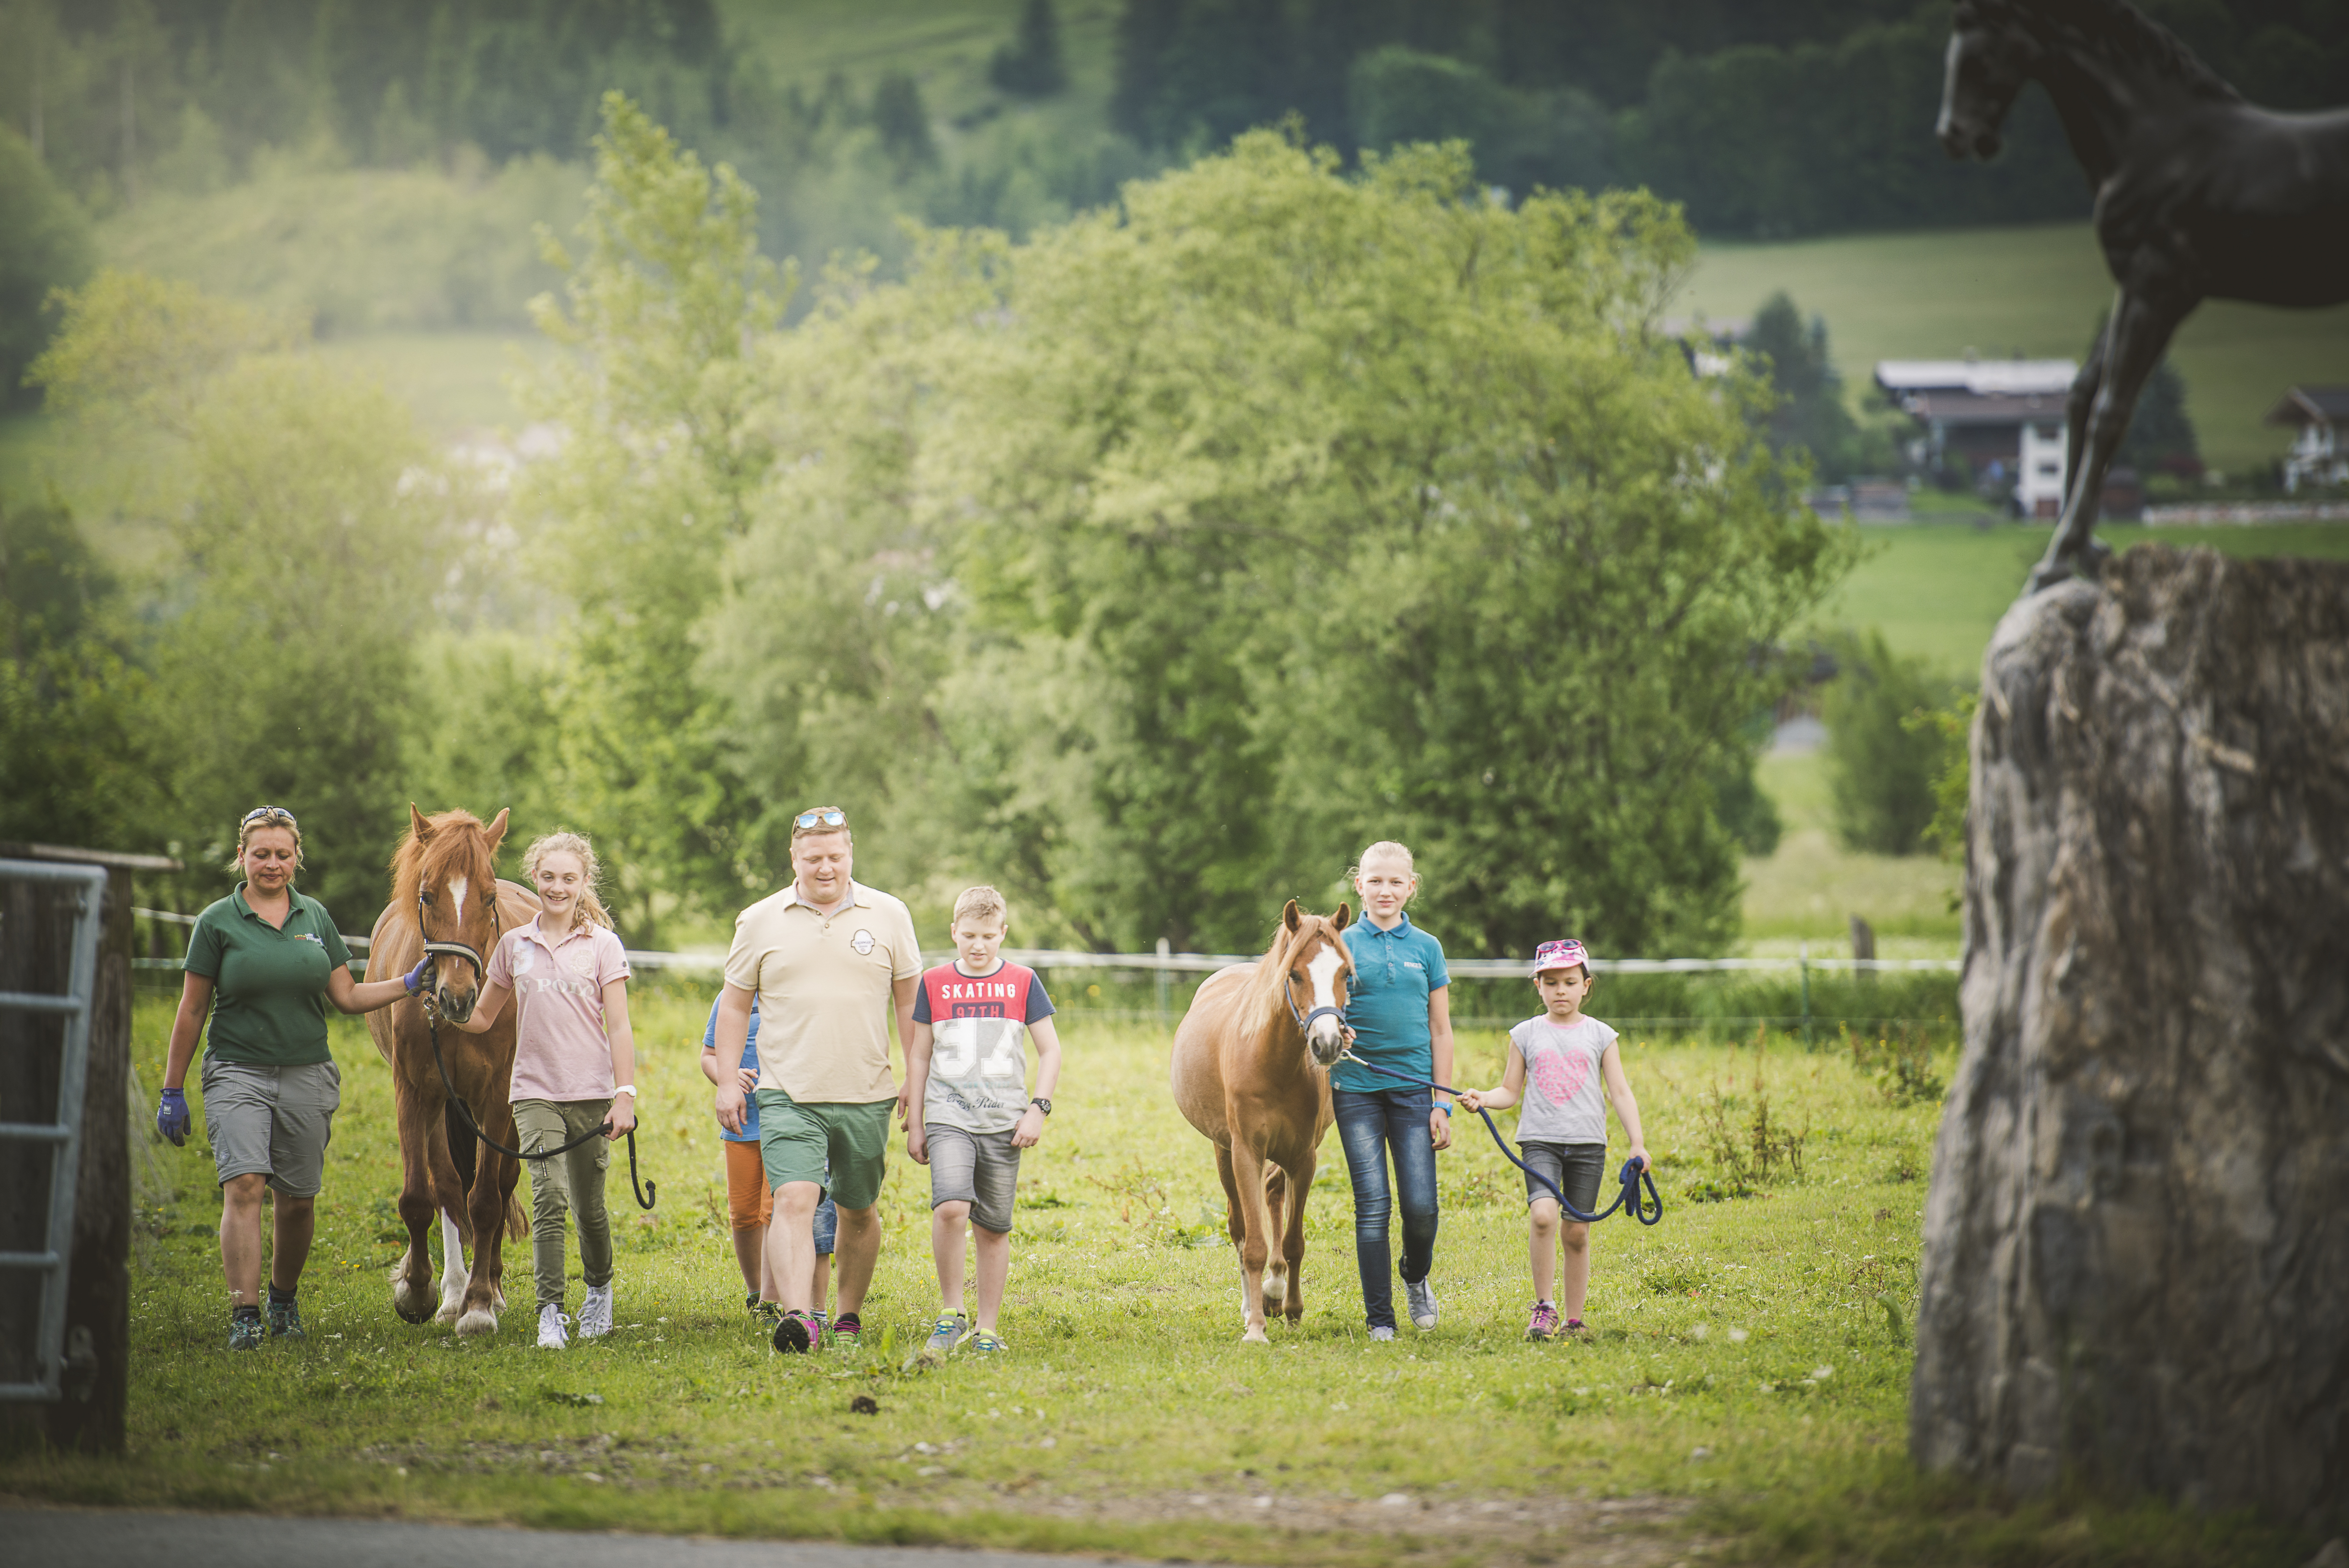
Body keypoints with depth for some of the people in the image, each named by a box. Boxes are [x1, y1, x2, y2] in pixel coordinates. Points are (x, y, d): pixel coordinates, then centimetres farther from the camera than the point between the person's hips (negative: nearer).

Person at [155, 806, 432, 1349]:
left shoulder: (316, 917, 9)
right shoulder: (218, 922, -1)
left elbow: (347, 997, 12)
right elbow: (192, 1011, 2)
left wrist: (409, 984, -1)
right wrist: (172, 1090, 2)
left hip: (308, 1075, 3)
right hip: (239, 1073, -3)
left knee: (298, 1200, 7)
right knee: (243, 1185, -18)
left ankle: (285, 1299, 30)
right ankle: (245, 1316, -21)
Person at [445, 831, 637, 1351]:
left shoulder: (603, 946, 1)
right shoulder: (514, 945, 8)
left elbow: (619, 1027, -2)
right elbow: (481, 1017, 16)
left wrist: (625, 1093, -11)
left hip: (591, 1092, -1)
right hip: (535, 1091, 1)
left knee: (588, 1205, 8)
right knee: (549, 1196, -16)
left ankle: (599, 1290, 35)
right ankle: (550, 1313, -19)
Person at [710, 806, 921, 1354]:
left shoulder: (889, 915, 4)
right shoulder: (760, 921, 3)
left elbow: (910, 1001, 10)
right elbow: (735, 1003, 10)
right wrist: (727, 1080, 5)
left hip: (867, 1096, 2)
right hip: (788, 1095, -1)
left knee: (858, 1212, 12)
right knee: (793, 1200, -18)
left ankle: (849, 1314, 27)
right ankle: (798, 1317, -30)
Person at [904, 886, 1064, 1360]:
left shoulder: (1022, 982, 5)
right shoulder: (935, 984, 6)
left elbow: (1050, 1051, 8)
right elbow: (918, 1056, 12)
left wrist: (1037, 1109, -4)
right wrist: (914, 1124, 9)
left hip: (1003, 1123, 1)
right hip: (948, 1118, -1)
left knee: (994, 1228, 5)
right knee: (950, 1207, -22)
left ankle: (986, 1329, 17)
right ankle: (950, 1315, -8)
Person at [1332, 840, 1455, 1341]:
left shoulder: (1427, 948, 6)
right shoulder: (1343, 946, 3)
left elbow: (1440, 1031, 7)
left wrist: (1443, 1104, 2)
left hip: (1413, 1086, 1)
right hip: (1357, 1088, -1)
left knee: (1421, 1206, -5)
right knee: (1373, 1206, -4)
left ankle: (1416, 1278, 26)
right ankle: (1380, 1318, 5)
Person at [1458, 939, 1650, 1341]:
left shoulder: (1600, 1035, 7)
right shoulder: (1526, 1035, 7)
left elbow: (1621, 1093, 6)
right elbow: (1511, 1092, 11)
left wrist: (1637, 1143, -2)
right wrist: (1482, 1099, -10)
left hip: (1587, 1142, 1)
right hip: (1539, 1141, -1)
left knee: (1577, 1232, 2)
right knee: (1543, 1214, -23)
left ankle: (1574, 1320, 13)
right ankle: (1543, 1308, -13)